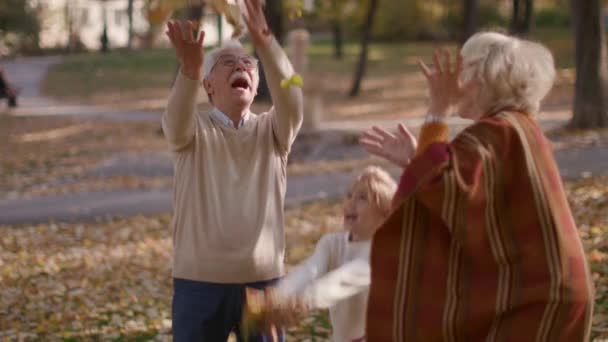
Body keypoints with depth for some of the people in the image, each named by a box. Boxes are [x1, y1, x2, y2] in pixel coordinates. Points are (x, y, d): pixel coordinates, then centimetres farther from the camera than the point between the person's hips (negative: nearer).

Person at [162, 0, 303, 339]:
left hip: (263, 281, 2)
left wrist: (266, 44, -36)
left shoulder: (272, 131, 4)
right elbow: (177, 116, -23)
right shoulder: (192, 132, 1)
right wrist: (190, 70, -46)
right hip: (200, 283, -1)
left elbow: (291, 102, -18)